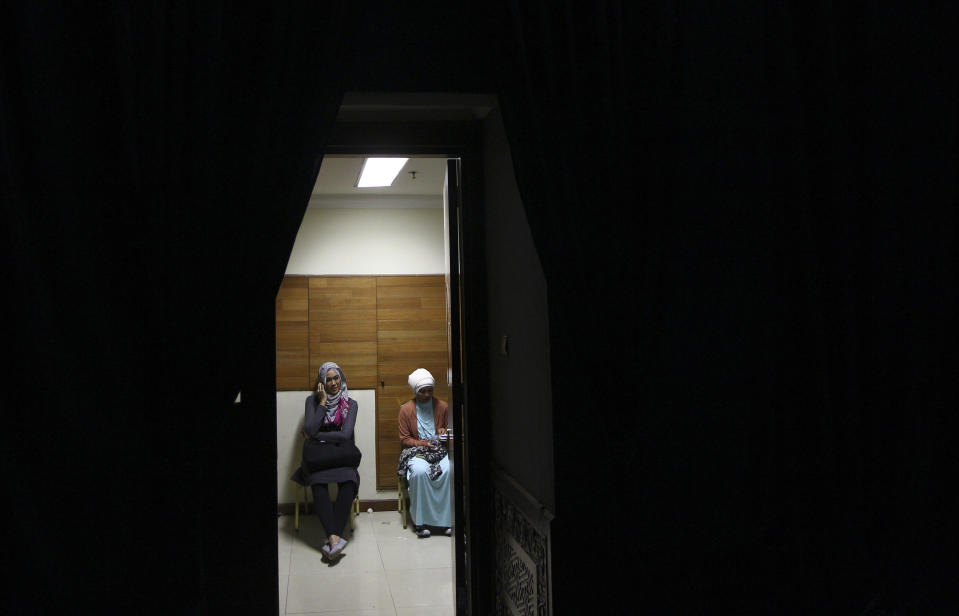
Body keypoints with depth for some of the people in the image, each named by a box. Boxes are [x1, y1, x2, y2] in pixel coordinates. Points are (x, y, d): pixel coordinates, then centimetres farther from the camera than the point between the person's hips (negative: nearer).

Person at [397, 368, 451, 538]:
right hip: (416, 451, -1)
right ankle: (420, 521, -23)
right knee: (420, 471, -36)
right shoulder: (406, 410, 3)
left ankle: (446, 518, -21)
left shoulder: (443, 406, 8)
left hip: (440, 449, 2)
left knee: (450, 470, -32)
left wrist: (445, 432, -5)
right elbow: (404, 439, 4)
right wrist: (423, 443, -12)